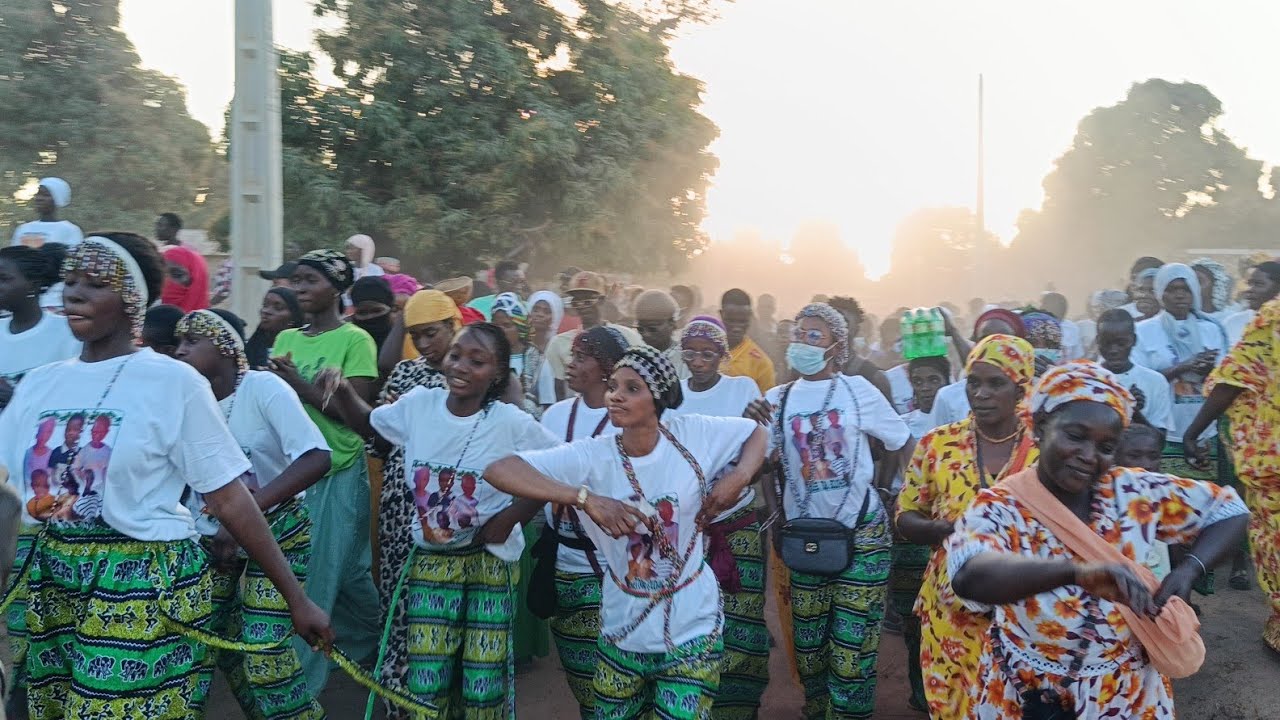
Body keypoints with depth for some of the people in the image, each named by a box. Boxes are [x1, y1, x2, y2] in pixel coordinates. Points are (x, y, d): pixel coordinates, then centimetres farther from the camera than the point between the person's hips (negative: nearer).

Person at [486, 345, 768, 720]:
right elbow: (499, 471, -26)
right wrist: (586, 497, -36)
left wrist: (738, 477, -14)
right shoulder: (591, 456, -17)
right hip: (624, 633, 1)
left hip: (692, 628, -1)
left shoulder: (693, 435, -11)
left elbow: (756, 432, 7)